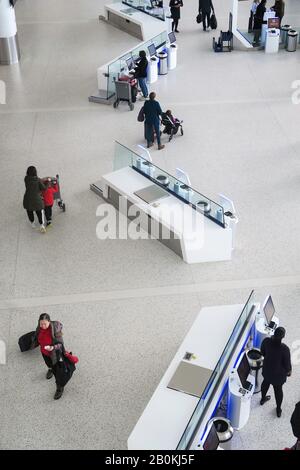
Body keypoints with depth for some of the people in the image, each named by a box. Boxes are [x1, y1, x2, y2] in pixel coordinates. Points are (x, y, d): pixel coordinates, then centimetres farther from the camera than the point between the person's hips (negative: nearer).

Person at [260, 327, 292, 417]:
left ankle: (263, 399, 60)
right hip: (279, 373, -4)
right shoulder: (284, 349, -35)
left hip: (267, 368, 4)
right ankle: (278, 410, 43)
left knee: (266, 382, 33)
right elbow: (287, 363, -19)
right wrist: (289, 371, 2)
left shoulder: (266, 341, -24)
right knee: (278, 389, 21)